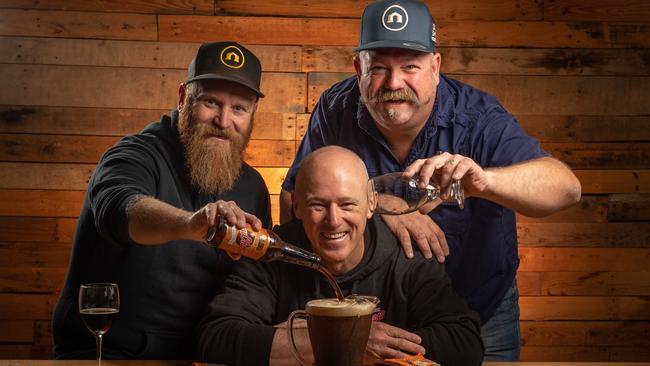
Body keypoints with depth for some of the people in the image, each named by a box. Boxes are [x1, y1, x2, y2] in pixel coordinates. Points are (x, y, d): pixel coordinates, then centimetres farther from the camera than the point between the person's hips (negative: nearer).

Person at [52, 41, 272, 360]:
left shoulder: (251, 186, 9)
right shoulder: (138, 153, -9)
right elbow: (118, 207, -34)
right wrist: (188, 223, -54)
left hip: (197, 354, 6)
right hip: (103, 352, -5)